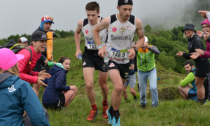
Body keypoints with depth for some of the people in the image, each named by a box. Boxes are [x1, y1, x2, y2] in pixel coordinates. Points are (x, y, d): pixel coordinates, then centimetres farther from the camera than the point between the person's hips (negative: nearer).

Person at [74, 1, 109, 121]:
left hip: (102, 54, -1)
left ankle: (105, 105, 42)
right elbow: (77, 33, 13)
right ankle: (94, 109, 13)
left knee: (103, 84, 12)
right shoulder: (82, 23, -11)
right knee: (89, 84, -10)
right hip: (88, 54, 2)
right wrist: (78, 49, 10)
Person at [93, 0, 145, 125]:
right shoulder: (109, 21, -16)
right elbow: (96, 30, 5)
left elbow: (142, 38, 5)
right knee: (118, 88, -23)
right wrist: (100, 46, -8)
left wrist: (134, 48, -14)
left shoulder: (136, 22, -14)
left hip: (126, 60, 3)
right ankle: (116, 115, 0)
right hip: (111, 58, -3)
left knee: (119, 89, 17)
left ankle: (111, 111, 46)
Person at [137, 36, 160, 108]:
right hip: (141, 72, 1)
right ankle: (143, 103, 41)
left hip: (152, 70, 0)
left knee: (153, 88, -19)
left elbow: (157, 52, -44)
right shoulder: (137, 49, -22)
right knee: (142, 92, 8)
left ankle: (155, 104, 6)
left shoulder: (152, 47, -22)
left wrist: (148, 47, -62)